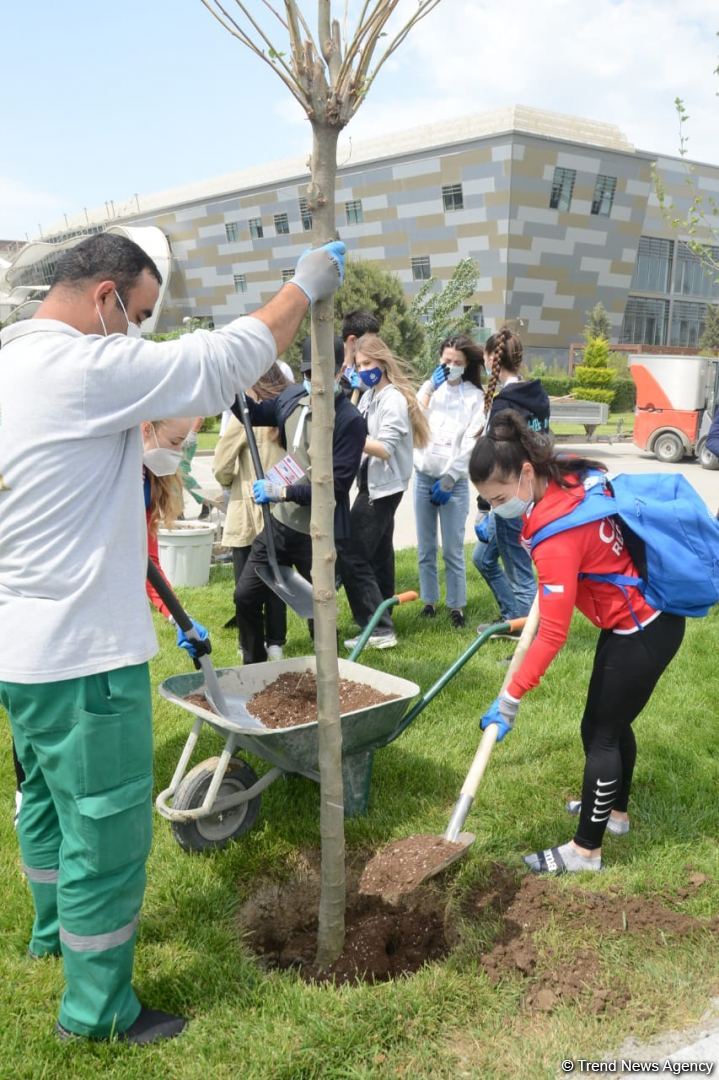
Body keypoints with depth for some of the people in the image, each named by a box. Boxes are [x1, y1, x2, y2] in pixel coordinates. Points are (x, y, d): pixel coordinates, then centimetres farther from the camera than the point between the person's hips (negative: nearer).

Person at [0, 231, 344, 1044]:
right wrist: (307, 284, -5)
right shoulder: (82, 368, -21)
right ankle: (97, 1010, 22)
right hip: (80, 654, -10)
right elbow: (222, 361, -19)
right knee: (106, 831, 5)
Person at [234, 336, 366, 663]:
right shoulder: (292, 398, 1)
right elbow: (256, 414, 20)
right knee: (246, 596, 12)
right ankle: (253, 668, 32)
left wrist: (284, 492, -27)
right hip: (280, 522, 7)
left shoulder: (350, 421, -19)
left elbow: (337, 484, -23)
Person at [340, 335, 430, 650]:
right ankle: (382, 622, 26)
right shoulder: (369, 395, 11)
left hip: (383, 487, -10)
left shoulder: (394, 398, -16)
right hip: (374, 485, 10)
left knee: (351, 555, -11)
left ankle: (379, 629, -9)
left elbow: (385, 449, -24)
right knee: (377, 555, 16)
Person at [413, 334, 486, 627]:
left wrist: (448, 479, -10)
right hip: (424, 475, 3)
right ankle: (429, 601, 20)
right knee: (426, 548, 9)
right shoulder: (430, 387, 10)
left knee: (453, 550, -2)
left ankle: (456, 606, 8)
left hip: (454, 480, -3)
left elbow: (470, 443, -7)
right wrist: (430, 387, -9)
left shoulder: (474, 396, -1)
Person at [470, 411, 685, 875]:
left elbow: (553, 635, -28)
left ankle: (586, 850, 14)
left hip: (642, 633, -9)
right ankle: (615, 810, 42)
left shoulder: (557, 534, -31)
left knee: (600, 733, 1)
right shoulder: (571, 475, -7)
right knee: (613, 722, 22)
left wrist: (510, 698, -21)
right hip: (643, 615, 9)